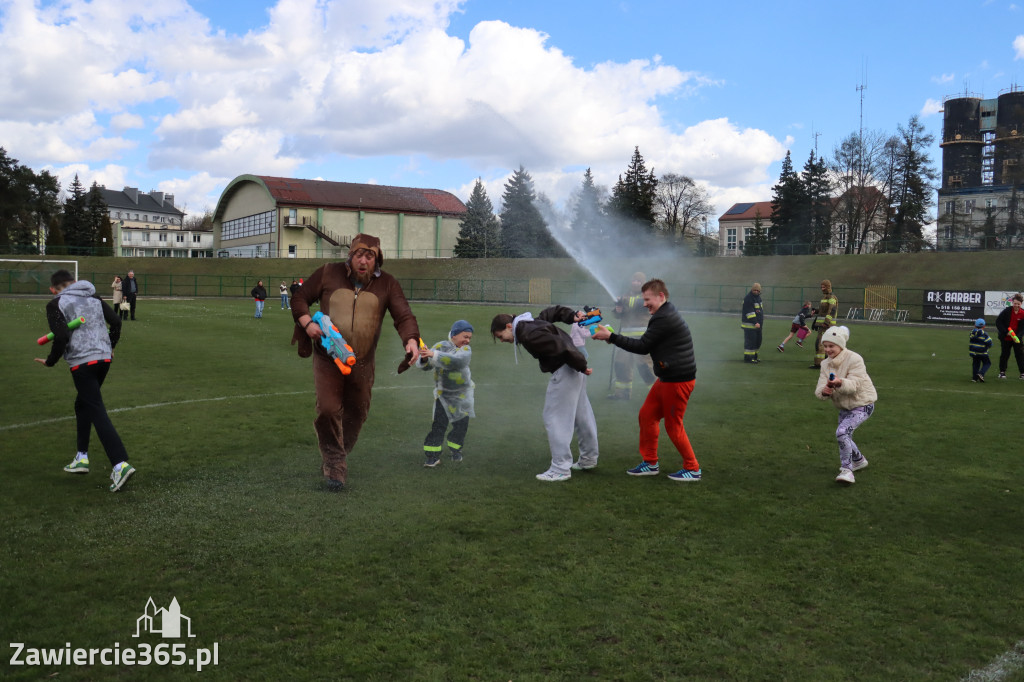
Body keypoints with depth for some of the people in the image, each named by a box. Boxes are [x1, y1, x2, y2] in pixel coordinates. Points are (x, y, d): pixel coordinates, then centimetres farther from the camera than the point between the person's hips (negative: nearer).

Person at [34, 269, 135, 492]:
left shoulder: (56, 304, -3)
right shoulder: (93, 297, 14)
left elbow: (62, 337, -14)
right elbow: (115, 321, 9)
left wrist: (50, 361, 1)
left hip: (82, 362, -6)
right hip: (104, 358, 6)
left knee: (98, 412, -9)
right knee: (83, 404, 24)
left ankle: (120, 464, -19)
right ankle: (82, 457, 27)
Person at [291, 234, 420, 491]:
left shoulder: (387, 284, 0)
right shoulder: (328, 274, 0)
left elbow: (404, 316, -7)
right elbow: (300, 297, 7)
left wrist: (411, 340, -26)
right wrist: (307, 323, -12)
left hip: (362, 363, 2)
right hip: (327, 358, -2)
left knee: (356, 414, 13)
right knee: (327, 410, -13)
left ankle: (337, 458, 37)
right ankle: (335, 465, 3)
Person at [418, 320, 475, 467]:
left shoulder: (466, 350, -10)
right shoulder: (440, 346, -8)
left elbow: (455, 361, -33)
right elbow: (425, 366, -7)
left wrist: (434, 355, -42)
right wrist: (424, 359, -32)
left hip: (462, 394, 1)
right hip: (443, 393, -1)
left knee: (462, 423, 5)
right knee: (439, 424, -10)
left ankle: (455, 450, 29)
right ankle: (432, 455, -2)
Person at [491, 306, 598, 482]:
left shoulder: (528, 336, -23)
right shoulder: (531, 322, 9)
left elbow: (559, 346, -27)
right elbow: (553, 311, 22)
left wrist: (581, 366, -18)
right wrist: (572, 316, 11)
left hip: (564, 371, -11)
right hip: (575, 368, 11)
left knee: (555, 418, -7)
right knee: (582, 414, 20)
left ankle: (561, 468, -4)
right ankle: (589, 458, 34)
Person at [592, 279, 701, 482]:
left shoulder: (664, 318, -20)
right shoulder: (666, 315, 14)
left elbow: (642, 346, -18)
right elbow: (648, 345, 13)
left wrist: (611, 336, -14)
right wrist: (613, 338, 6)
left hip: (678, 380, -11)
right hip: (666, 378, 11)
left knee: (673, 426, 1)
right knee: (647, 415, 13)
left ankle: (692, 469, 15)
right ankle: (650, 463, 24)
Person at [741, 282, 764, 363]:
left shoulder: (758, 297, 14)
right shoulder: (748, 298, -16)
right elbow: (750, 312, -22)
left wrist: (760, 321, 26)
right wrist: (755, 322, -26)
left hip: (757, 324, 9)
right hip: (750, 324, -9)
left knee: (758, 340, 13)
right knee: (750, 340, -8)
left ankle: (754, 356, 23)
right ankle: (748, 358, -2)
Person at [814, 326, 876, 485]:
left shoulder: (854, 359, -21)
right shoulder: (826, 364, -3)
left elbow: (854, 384, -32)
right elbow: (819, 389, -13)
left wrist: (840, 383, -53)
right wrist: (824, 391, -38)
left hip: (862, 404, -8)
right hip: (844, 406, 8)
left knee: (842, 432, -24)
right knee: (845, 437, 19)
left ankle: (846, 470, -15)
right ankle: (859, 460, 47)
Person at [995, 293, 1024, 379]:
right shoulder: (1006, 311, -9)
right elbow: (998, 322, -6)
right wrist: (1005, 332, -15)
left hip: (1017, 338, 1)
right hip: (1006, 338, -1)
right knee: (1005, 354, 8)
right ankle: (1002, 372, 19)